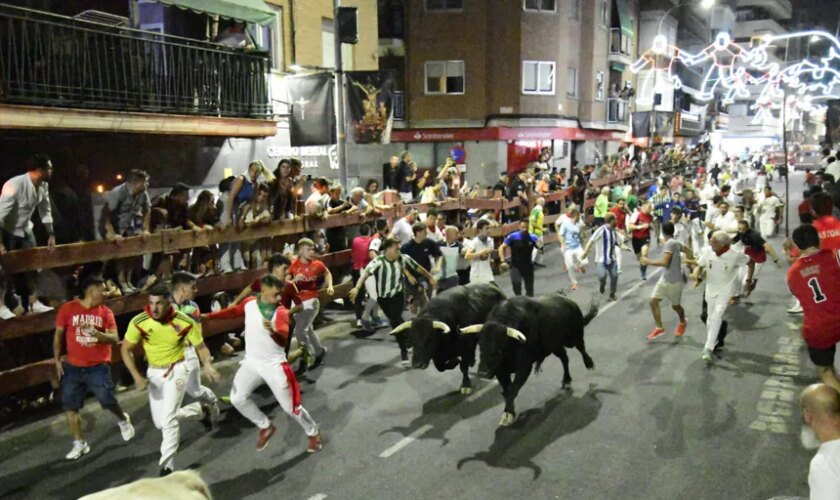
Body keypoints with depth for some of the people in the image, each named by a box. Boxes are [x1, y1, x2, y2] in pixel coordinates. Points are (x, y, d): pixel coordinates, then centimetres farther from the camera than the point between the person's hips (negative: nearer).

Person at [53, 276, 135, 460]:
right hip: (73, 367, 1)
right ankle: (79, 444, 21)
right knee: (71, 407, 5)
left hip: (98, 366, -1)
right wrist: (57, 360, 3)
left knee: (108, 400, -7)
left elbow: (114, 338, -9)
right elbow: (58, 335, 5)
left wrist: (95, 332, -26)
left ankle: (123, 420, 25)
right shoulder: (68, 309, -4)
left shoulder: (105, 312, -2)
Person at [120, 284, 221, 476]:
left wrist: (207, 365, -29)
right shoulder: (139, 322, -20)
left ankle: (167, 466, 1)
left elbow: (200, 346, -9)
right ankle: (199, 410, 36)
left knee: (168, 419, -15)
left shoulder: (185, 322, -22)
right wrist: (137, 376, -17)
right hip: (154, 372, 4)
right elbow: (126, 350, -7)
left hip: (177, 369, -4)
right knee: (160, 422, 10)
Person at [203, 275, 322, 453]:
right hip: (251, 362, 5)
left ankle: (313, 433, 25)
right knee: (237, 398, -1)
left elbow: (284, 341, -33)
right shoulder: (249, 303, -4)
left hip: (274, 365, -5)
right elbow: (234, 311, 18)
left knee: (290, 406, -1)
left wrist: (273, 331, -54)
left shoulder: (281, 312, -19)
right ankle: (266, 427, 20)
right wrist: (208, 316, 16)